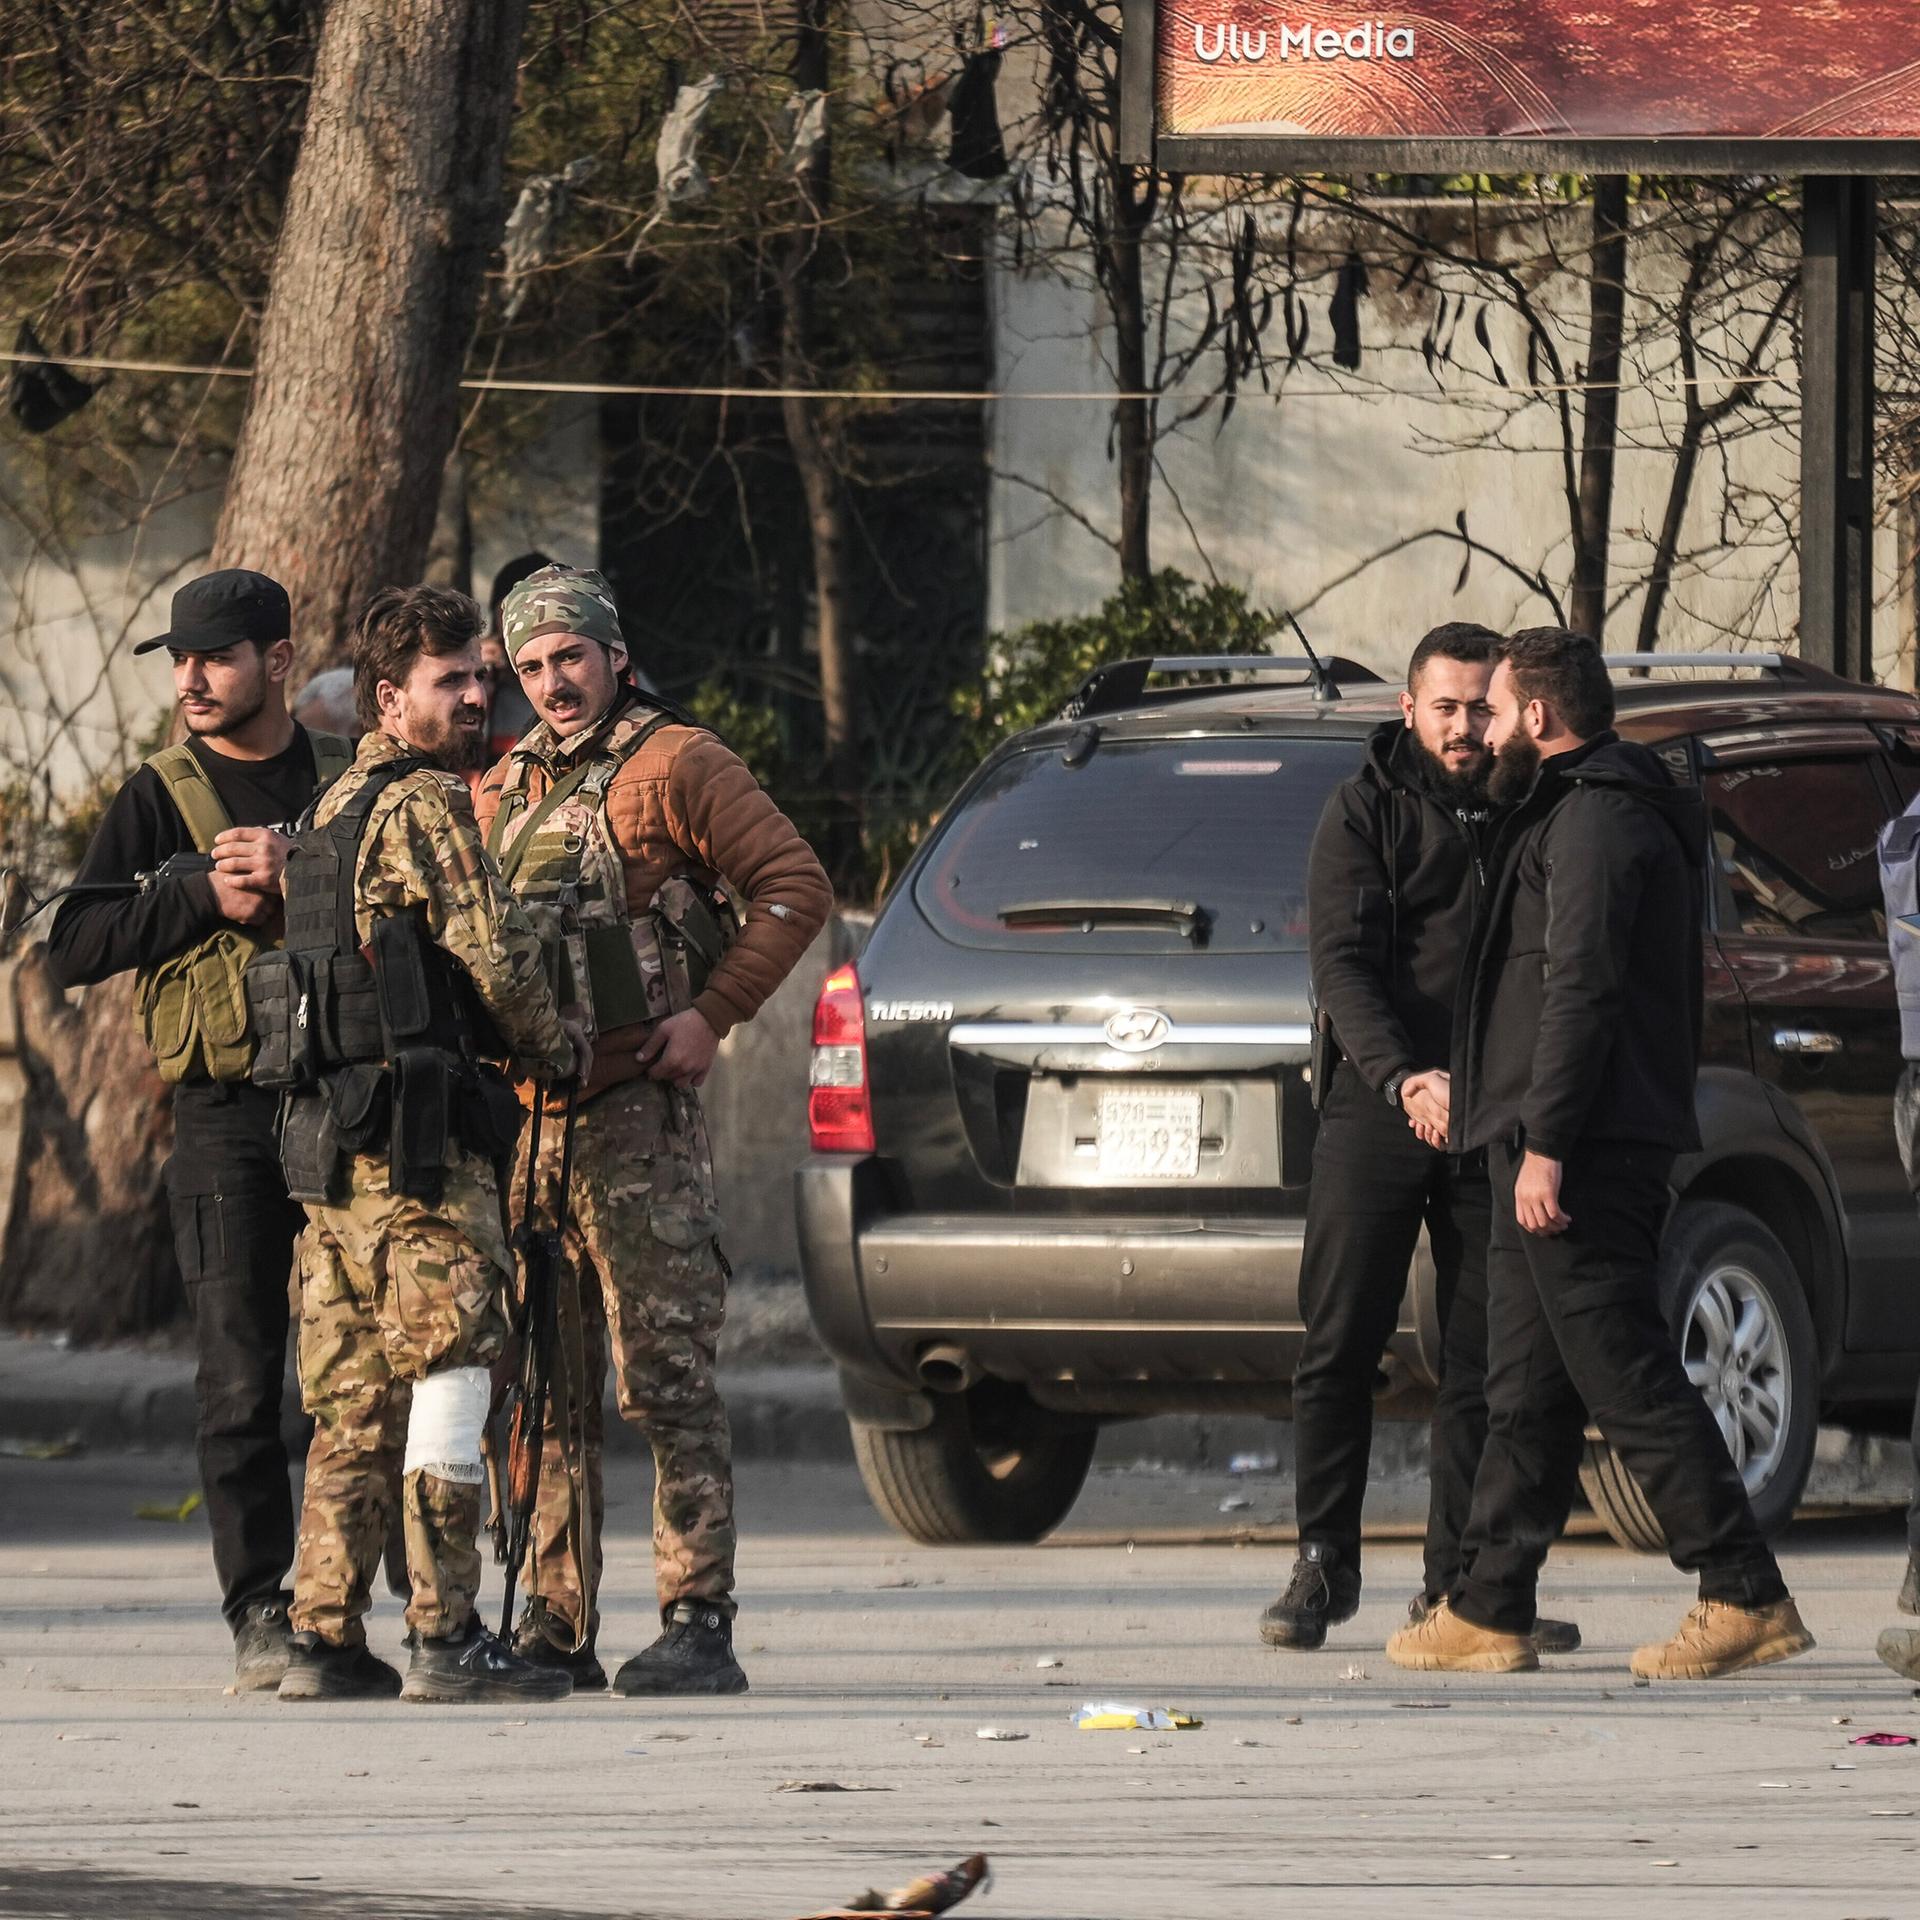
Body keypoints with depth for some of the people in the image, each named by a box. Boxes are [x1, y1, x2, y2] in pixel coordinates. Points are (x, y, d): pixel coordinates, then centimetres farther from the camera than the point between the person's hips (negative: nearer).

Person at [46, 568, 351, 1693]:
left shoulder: (356, 780, 10)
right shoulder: (161, 798, 7)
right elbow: (75, 949, 0)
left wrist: (300, 882, -13)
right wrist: (206, 896, -11)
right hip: (230, 1108, -1)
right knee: (242, 1376, -5)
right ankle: (261, 1613, -2)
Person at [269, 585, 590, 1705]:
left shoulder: (336, 812, 20)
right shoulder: (427, 805, -9)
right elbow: (495, 952, -14)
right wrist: (554, 1046, 5)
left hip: (329, 1136, 9)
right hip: (420, 1142, -9)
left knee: (357, 1401, 10)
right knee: (450, 1372, -8)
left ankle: (326, 1641, 8)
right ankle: (446, 1640, -10)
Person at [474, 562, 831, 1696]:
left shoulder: (675, 765, -2)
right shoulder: (502, 788, 17)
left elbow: (797, 885, -6)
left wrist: (716, 1015, -11)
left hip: (636, 1112, -7)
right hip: (519, 1116, 7)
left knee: (667, 1379, -8)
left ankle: (700, 1627, -8)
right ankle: (556, 1627, 13)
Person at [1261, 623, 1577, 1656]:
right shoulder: (1367, 810, 1)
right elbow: (1342, 961, -9)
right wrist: (1405, 1078, -24)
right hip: (1376, 1109, -3)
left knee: (1484, 1358, 2)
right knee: (1339, 1347, -1)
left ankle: (1460, 1583, 7)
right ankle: (1325, 1564, 7)